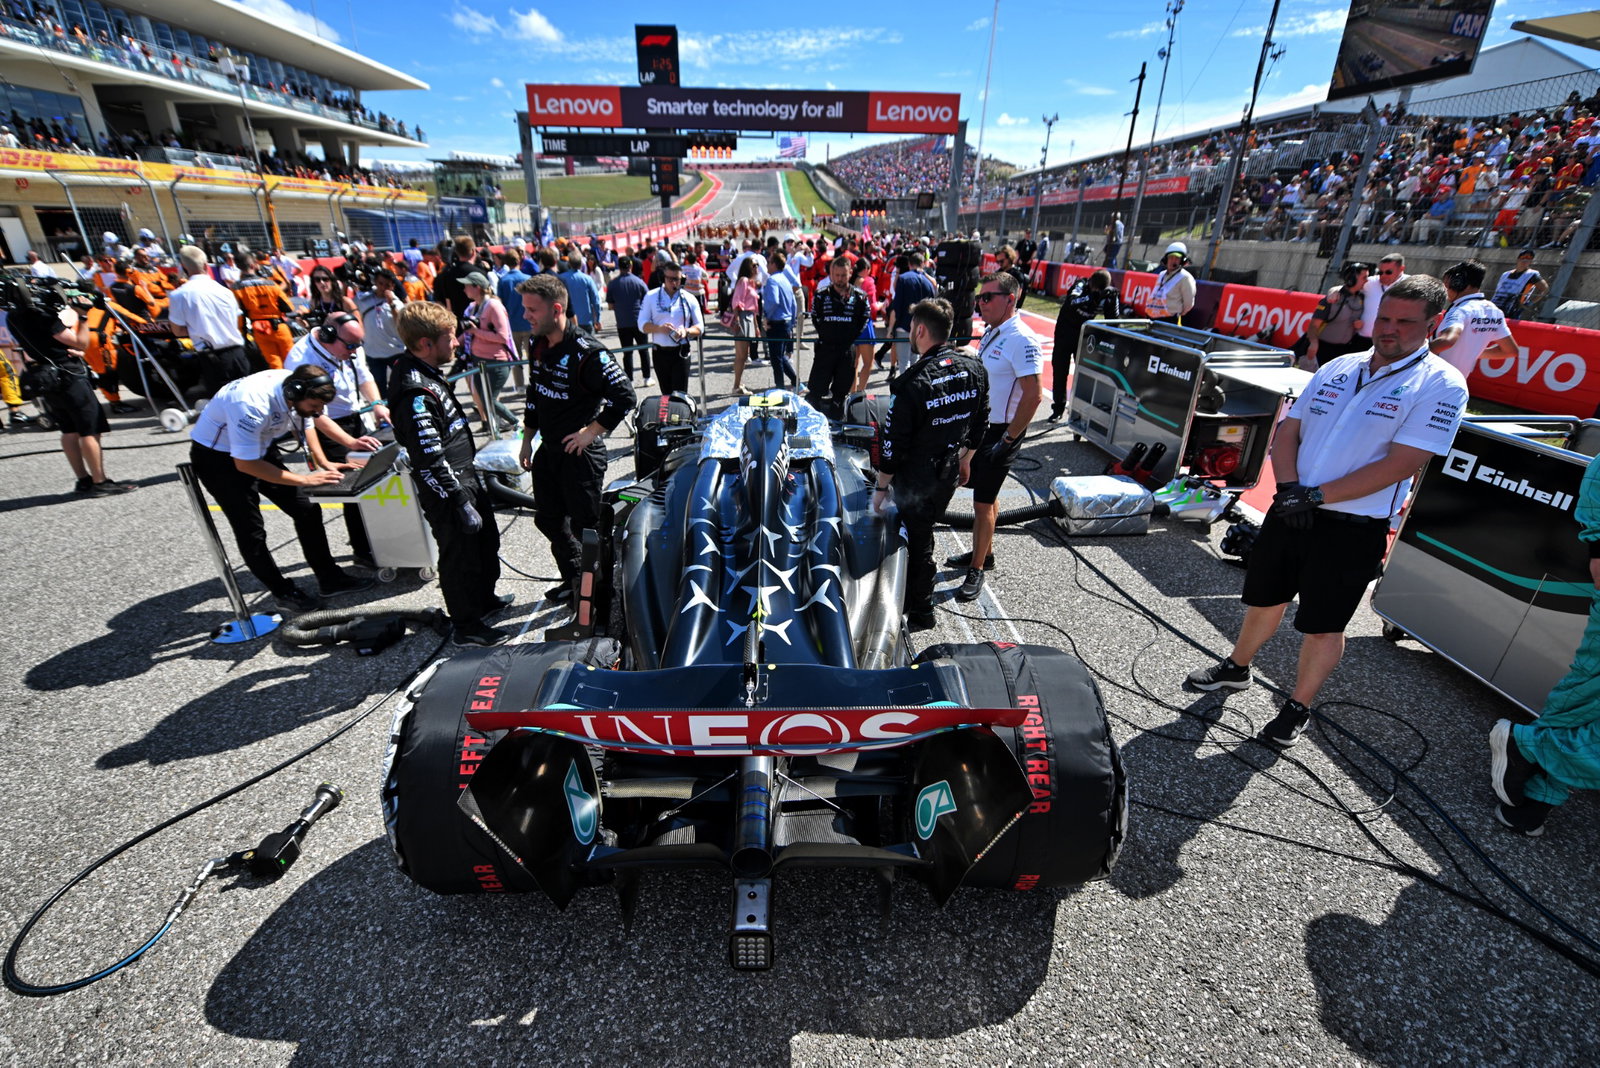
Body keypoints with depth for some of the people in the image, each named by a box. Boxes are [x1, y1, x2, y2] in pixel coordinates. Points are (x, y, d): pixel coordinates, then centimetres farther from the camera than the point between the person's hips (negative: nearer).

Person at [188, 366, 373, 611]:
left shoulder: (298, 389, -17)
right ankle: (283, 593, 11)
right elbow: (245, 464, -30)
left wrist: (323, 465, -4)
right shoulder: (252, 404, -37)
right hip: (217, 456, -7)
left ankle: (330, 580, 9)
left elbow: (306, 422, 5)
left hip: (260, 447, 7)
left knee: (307, 510, 0)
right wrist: (304, 479, -30)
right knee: (251, 532, -5)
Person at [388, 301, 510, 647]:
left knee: (487, 540, 24)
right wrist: (460, 503, -23)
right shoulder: (415, 393, -25)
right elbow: (430, 460, -27)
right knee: (461, 557, 6)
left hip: (467, 478, 10)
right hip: (448, 492, -10)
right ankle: (466, 625, 24)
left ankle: (484, 598, 46)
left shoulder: (427, 372, 6)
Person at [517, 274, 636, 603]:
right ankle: (574, 580, 37)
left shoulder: (586, 352, -22)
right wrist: (527, 440, 17)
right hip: (548, 450, 9)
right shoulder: (538, 347, 5)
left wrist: (591, 432, -19)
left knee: (584, 527, 2)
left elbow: (624, 397, -23)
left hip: (581, 453, -9)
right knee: (548, 520, 19)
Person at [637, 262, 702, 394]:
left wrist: (686, 331, -16)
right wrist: (659, 328, -21)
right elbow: (642, 325, 0)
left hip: (681, 352, -1)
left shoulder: (689, 299, 4)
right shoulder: (651, 296, 4)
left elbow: (700, 327, 6)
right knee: (666, 393, 12)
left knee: (680, 394, -8)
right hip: (660, 352, 2)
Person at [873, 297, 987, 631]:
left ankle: (921, 612, 27)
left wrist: (881, 486, -9)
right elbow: (979, 424, 8)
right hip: (949, 473, 7)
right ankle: (913, 593, 44)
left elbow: (895, 443, -21)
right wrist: (965, 460, 22)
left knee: (917, 541, 10)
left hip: (916, 478, -7)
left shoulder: (912, 382, -26)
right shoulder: (974, 368, -4)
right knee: (923, 531, 25)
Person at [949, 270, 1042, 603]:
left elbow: (1034, 394, -24)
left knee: (983, 501, -3)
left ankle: (976, 570, 9)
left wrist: (1008, 439, -21)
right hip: (980, 425, 9)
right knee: (986, 495, 19)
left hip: (1001, 431, -9)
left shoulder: (1021, 340, -20)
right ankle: (984, 553, 34)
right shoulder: (990, 331, 7)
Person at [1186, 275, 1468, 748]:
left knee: (1323, 625, 6)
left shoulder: (1440, 385, -6)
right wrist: (1289, 487, -10)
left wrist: (1316, 495, -19)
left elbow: (1401, 463, -15)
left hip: (1353, 529, -4)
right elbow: (1287, 431, 7)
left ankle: (1298, 708, 24)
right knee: (1264, 598, 17)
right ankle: (1237, 667, 39)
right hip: (1291, 510, 5)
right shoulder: (1337, 368, 9)